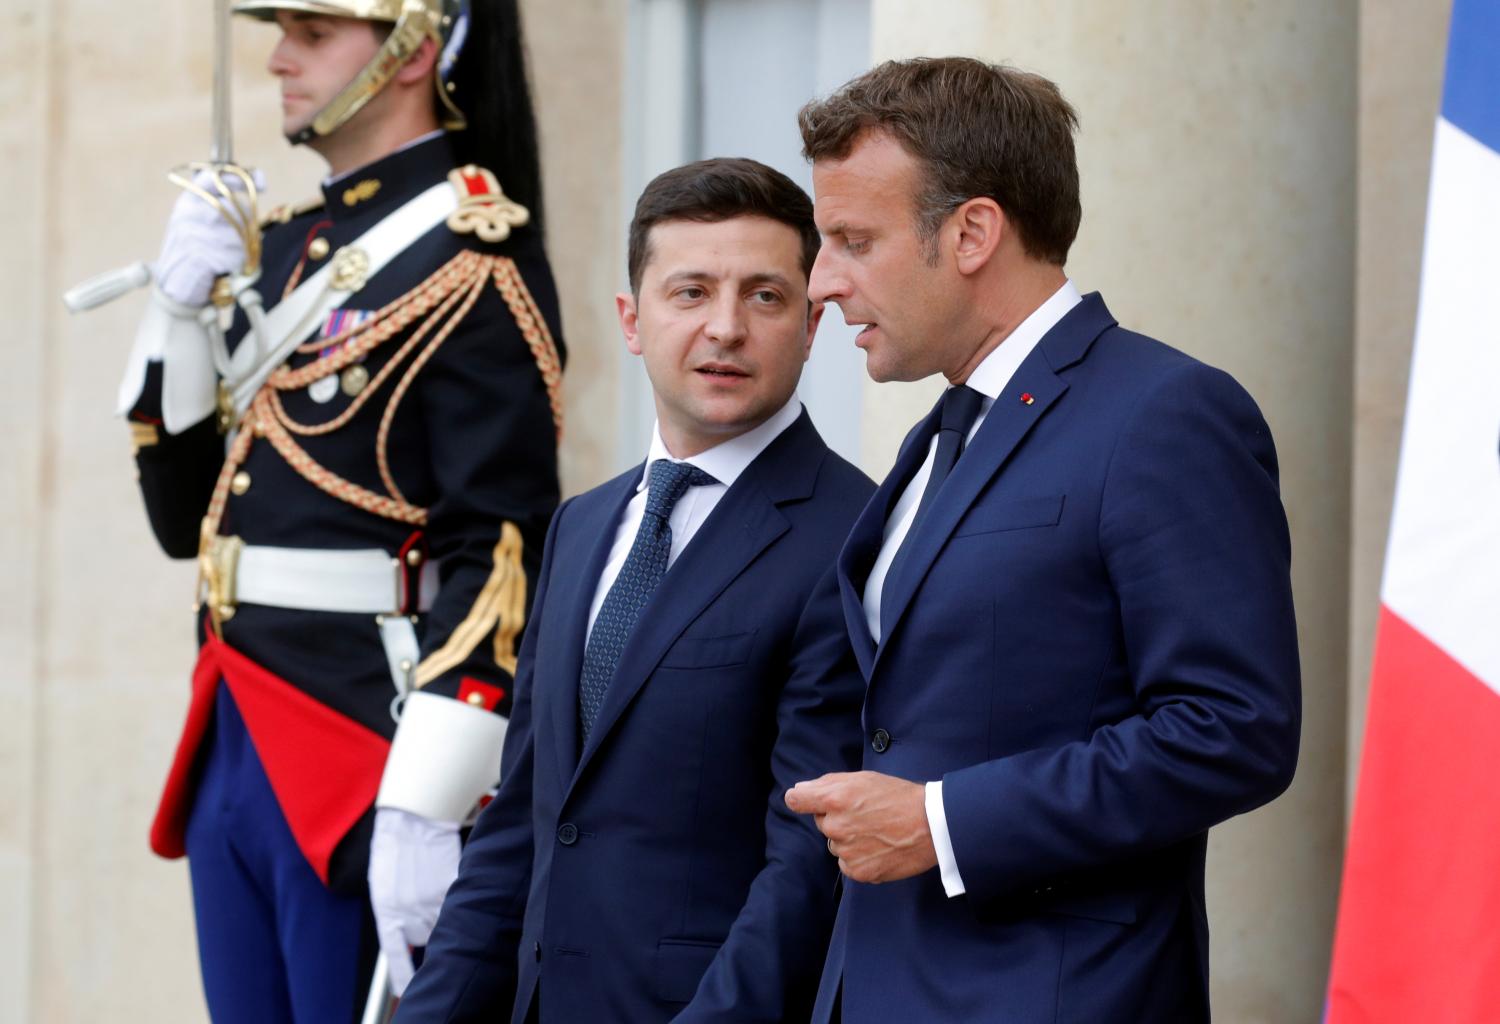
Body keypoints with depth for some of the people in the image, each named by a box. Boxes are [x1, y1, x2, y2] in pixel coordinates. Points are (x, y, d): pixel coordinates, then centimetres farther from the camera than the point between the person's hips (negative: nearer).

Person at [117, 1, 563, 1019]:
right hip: (235, 750, 8)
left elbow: (498, 556, -18)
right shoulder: (280, 246, 14)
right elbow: (186, 520, 17)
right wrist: (182, 306, 4)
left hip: (368, 769, -8)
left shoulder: (471, 260, -11)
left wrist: (427, 810, -23)